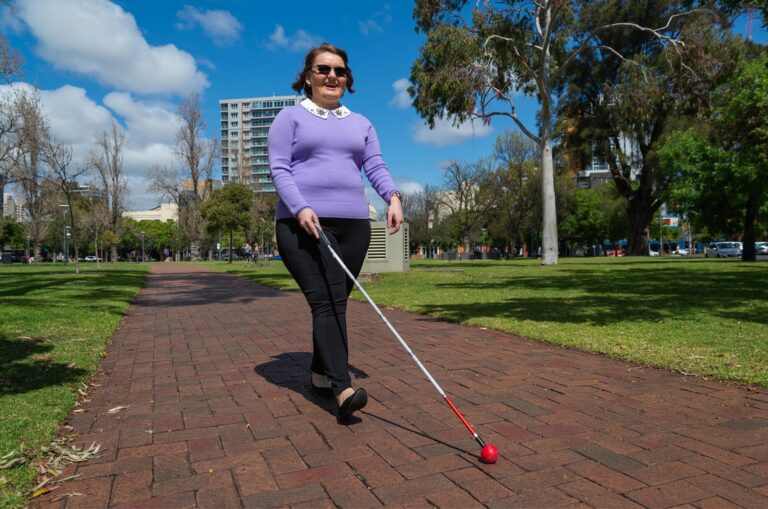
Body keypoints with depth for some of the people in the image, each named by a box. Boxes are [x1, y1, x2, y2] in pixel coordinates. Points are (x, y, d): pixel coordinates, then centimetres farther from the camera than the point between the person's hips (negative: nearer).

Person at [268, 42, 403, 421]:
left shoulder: (361, 124, 22)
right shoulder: (290, 117, 9)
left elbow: (375, 167, 12)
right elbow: (279, 169, -2)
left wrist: (393, 197, -9)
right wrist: (301, 209, -18)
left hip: (353, 224, 5)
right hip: (303, 225, -4)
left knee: (336, 302, 7)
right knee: (326, 301, -15)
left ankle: (320, 375, 21)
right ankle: (343, 388, -20)